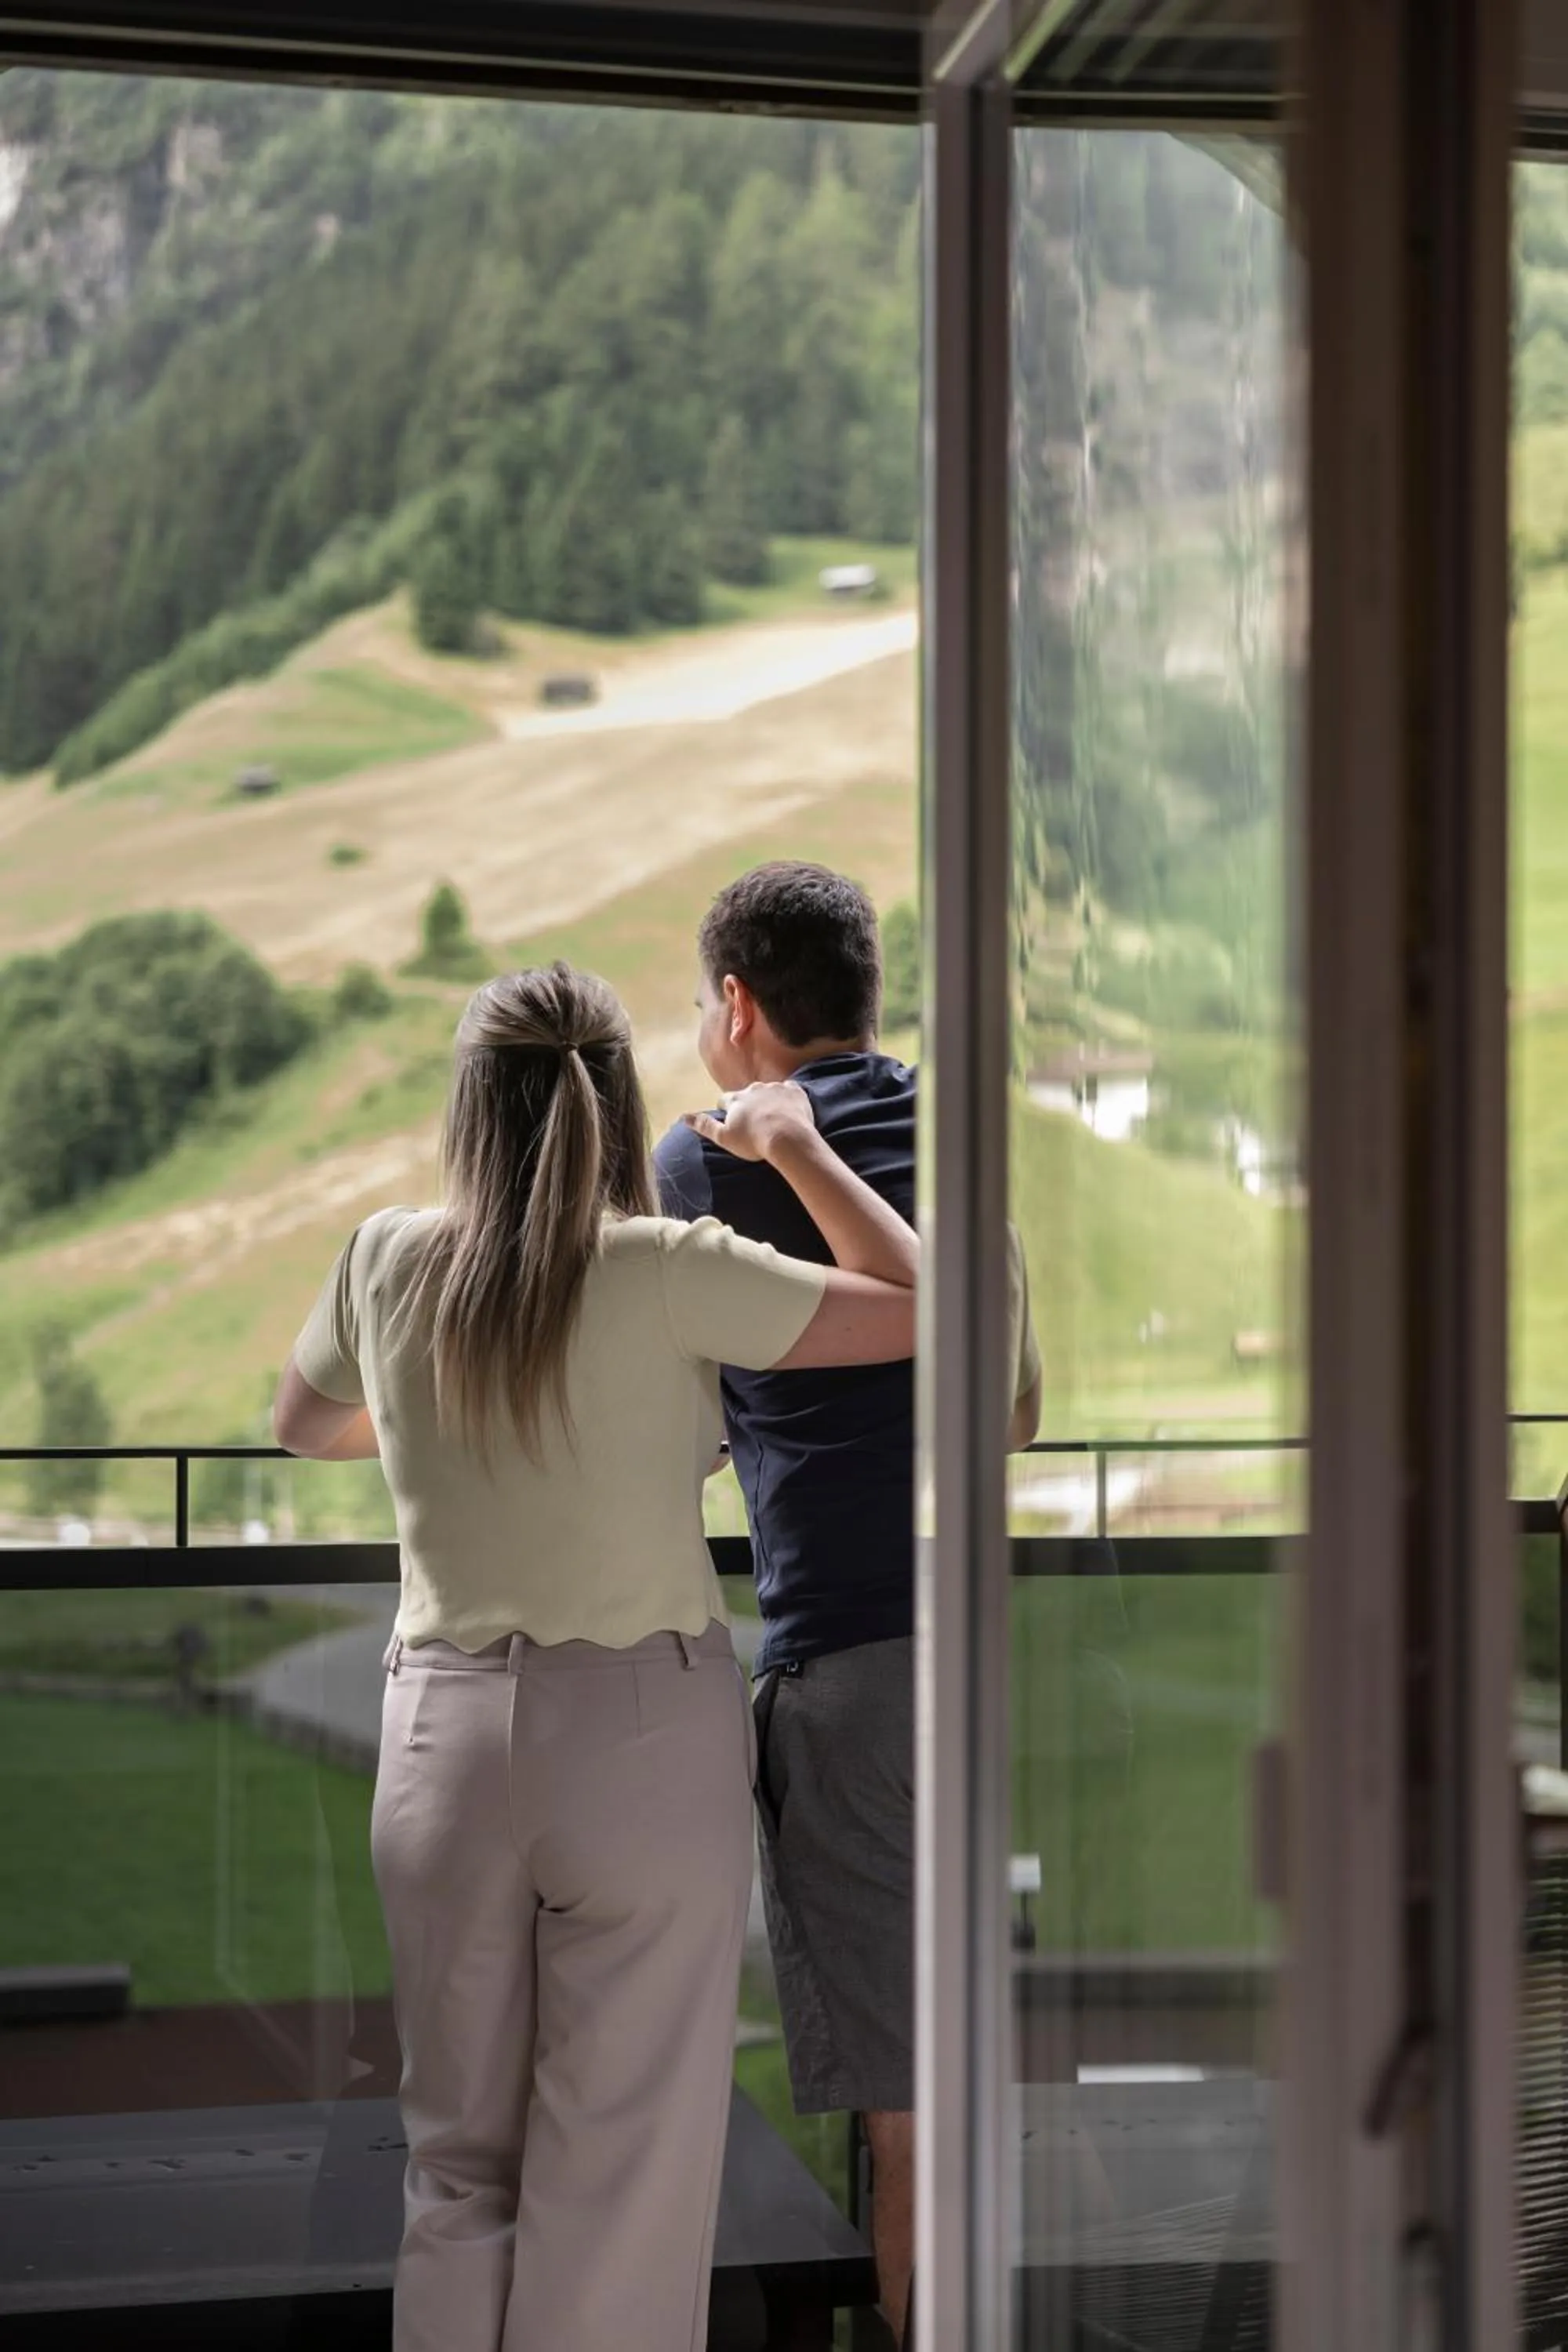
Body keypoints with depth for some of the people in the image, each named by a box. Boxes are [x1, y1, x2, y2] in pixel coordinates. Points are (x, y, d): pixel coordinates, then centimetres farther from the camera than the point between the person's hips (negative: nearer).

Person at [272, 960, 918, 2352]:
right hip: (645, 1731, -4)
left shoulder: (388, 1262, 2)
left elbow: (301, 1423, 21)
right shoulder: (664, 1272, -11)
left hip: (444, 1732, 4)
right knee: (621, 2184, 3)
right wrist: (796, 1147, 5)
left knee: (460, 2163, 14)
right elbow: (918, 1309, -6)